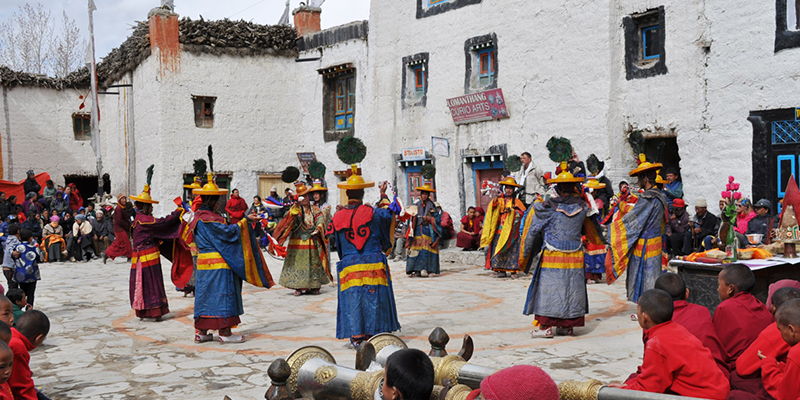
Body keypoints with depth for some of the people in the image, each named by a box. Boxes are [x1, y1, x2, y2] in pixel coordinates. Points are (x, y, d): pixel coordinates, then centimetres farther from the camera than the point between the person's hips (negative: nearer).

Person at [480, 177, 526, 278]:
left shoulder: (516, 202, 6)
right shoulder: (499, 200, 12)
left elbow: (522, 212, -2)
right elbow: (491, 212, 7)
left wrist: (513, 211, -16)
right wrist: (494, 203, -9)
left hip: (511, 231, -2)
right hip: (499, 230, 3)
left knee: (512, 250, -5)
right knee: (499, 249, -1)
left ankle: (513, 271, -1)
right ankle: (502, 270, 4)